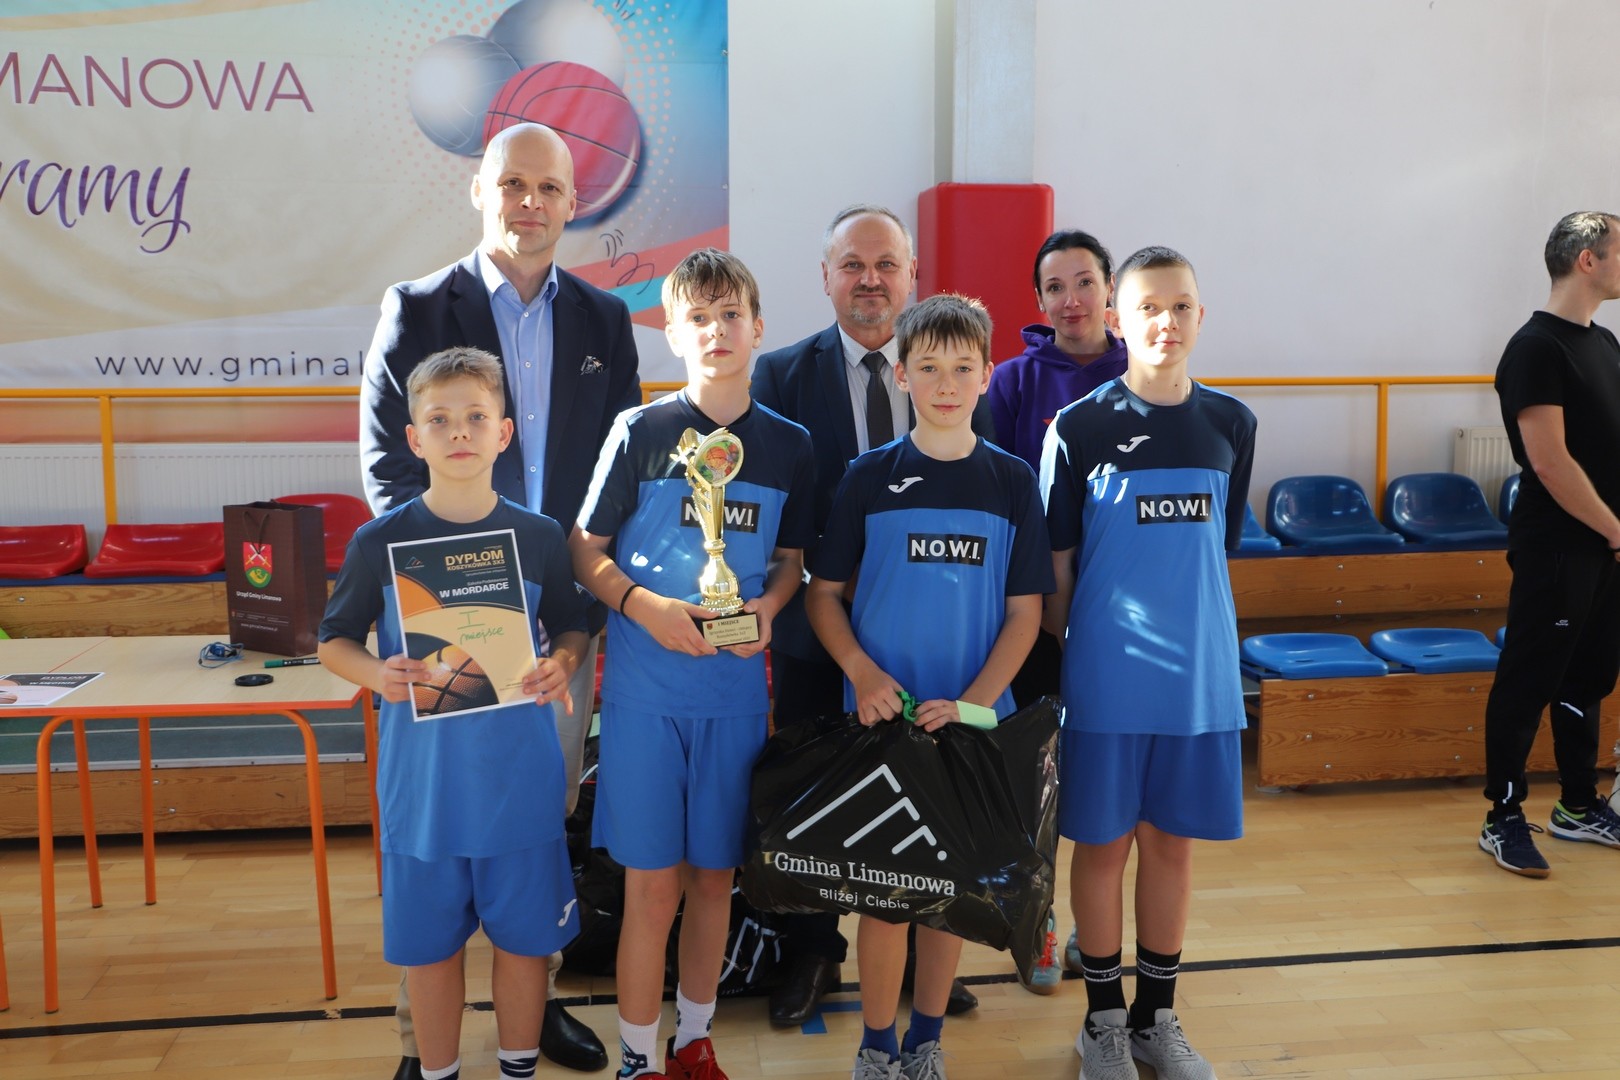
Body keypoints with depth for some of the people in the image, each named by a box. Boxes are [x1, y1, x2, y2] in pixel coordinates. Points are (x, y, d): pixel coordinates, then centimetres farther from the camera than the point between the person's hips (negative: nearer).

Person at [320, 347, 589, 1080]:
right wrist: (376, 675, -16)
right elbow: (335, 640, 5)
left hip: (519, 776, 1)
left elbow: (571, 626, 9)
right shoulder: (380, 541, -5)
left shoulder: (539, 537, -3)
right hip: (422, 778, 0)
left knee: (524, 933, 12)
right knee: (430, 939, 13)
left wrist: (563, 663, -13)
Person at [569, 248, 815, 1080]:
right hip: (644, 688, -2)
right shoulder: (641, 431, -3)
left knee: (714, 876, 13)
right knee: (653, 882, 2)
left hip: (735, 690, 3)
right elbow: (586, 550, 0)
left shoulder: (788, 444, 4)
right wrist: (643, 604, -17)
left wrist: (769, 604, -7)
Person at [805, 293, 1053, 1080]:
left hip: (971, 718, 1)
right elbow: (822, 593, 3)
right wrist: (863, 673, -13)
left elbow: (1025, 611, 1)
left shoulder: (1012, 482, 1)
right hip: (883, 715, -1)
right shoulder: (870, 477, -1)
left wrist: (971, 702, -11)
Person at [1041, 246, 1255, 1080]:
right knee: (1103, 844, 7)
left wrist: (1195, 631, 9)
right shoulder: (1079, 428, -6)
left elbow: (1219, 548, 12)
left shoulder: (1230, 424, 4)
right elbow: (1053, 566, -2)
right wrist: (1057, 662, 0)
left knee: (1173, 842, 12)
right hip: (1107, 677, -3)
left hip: (1201, 675, 3)